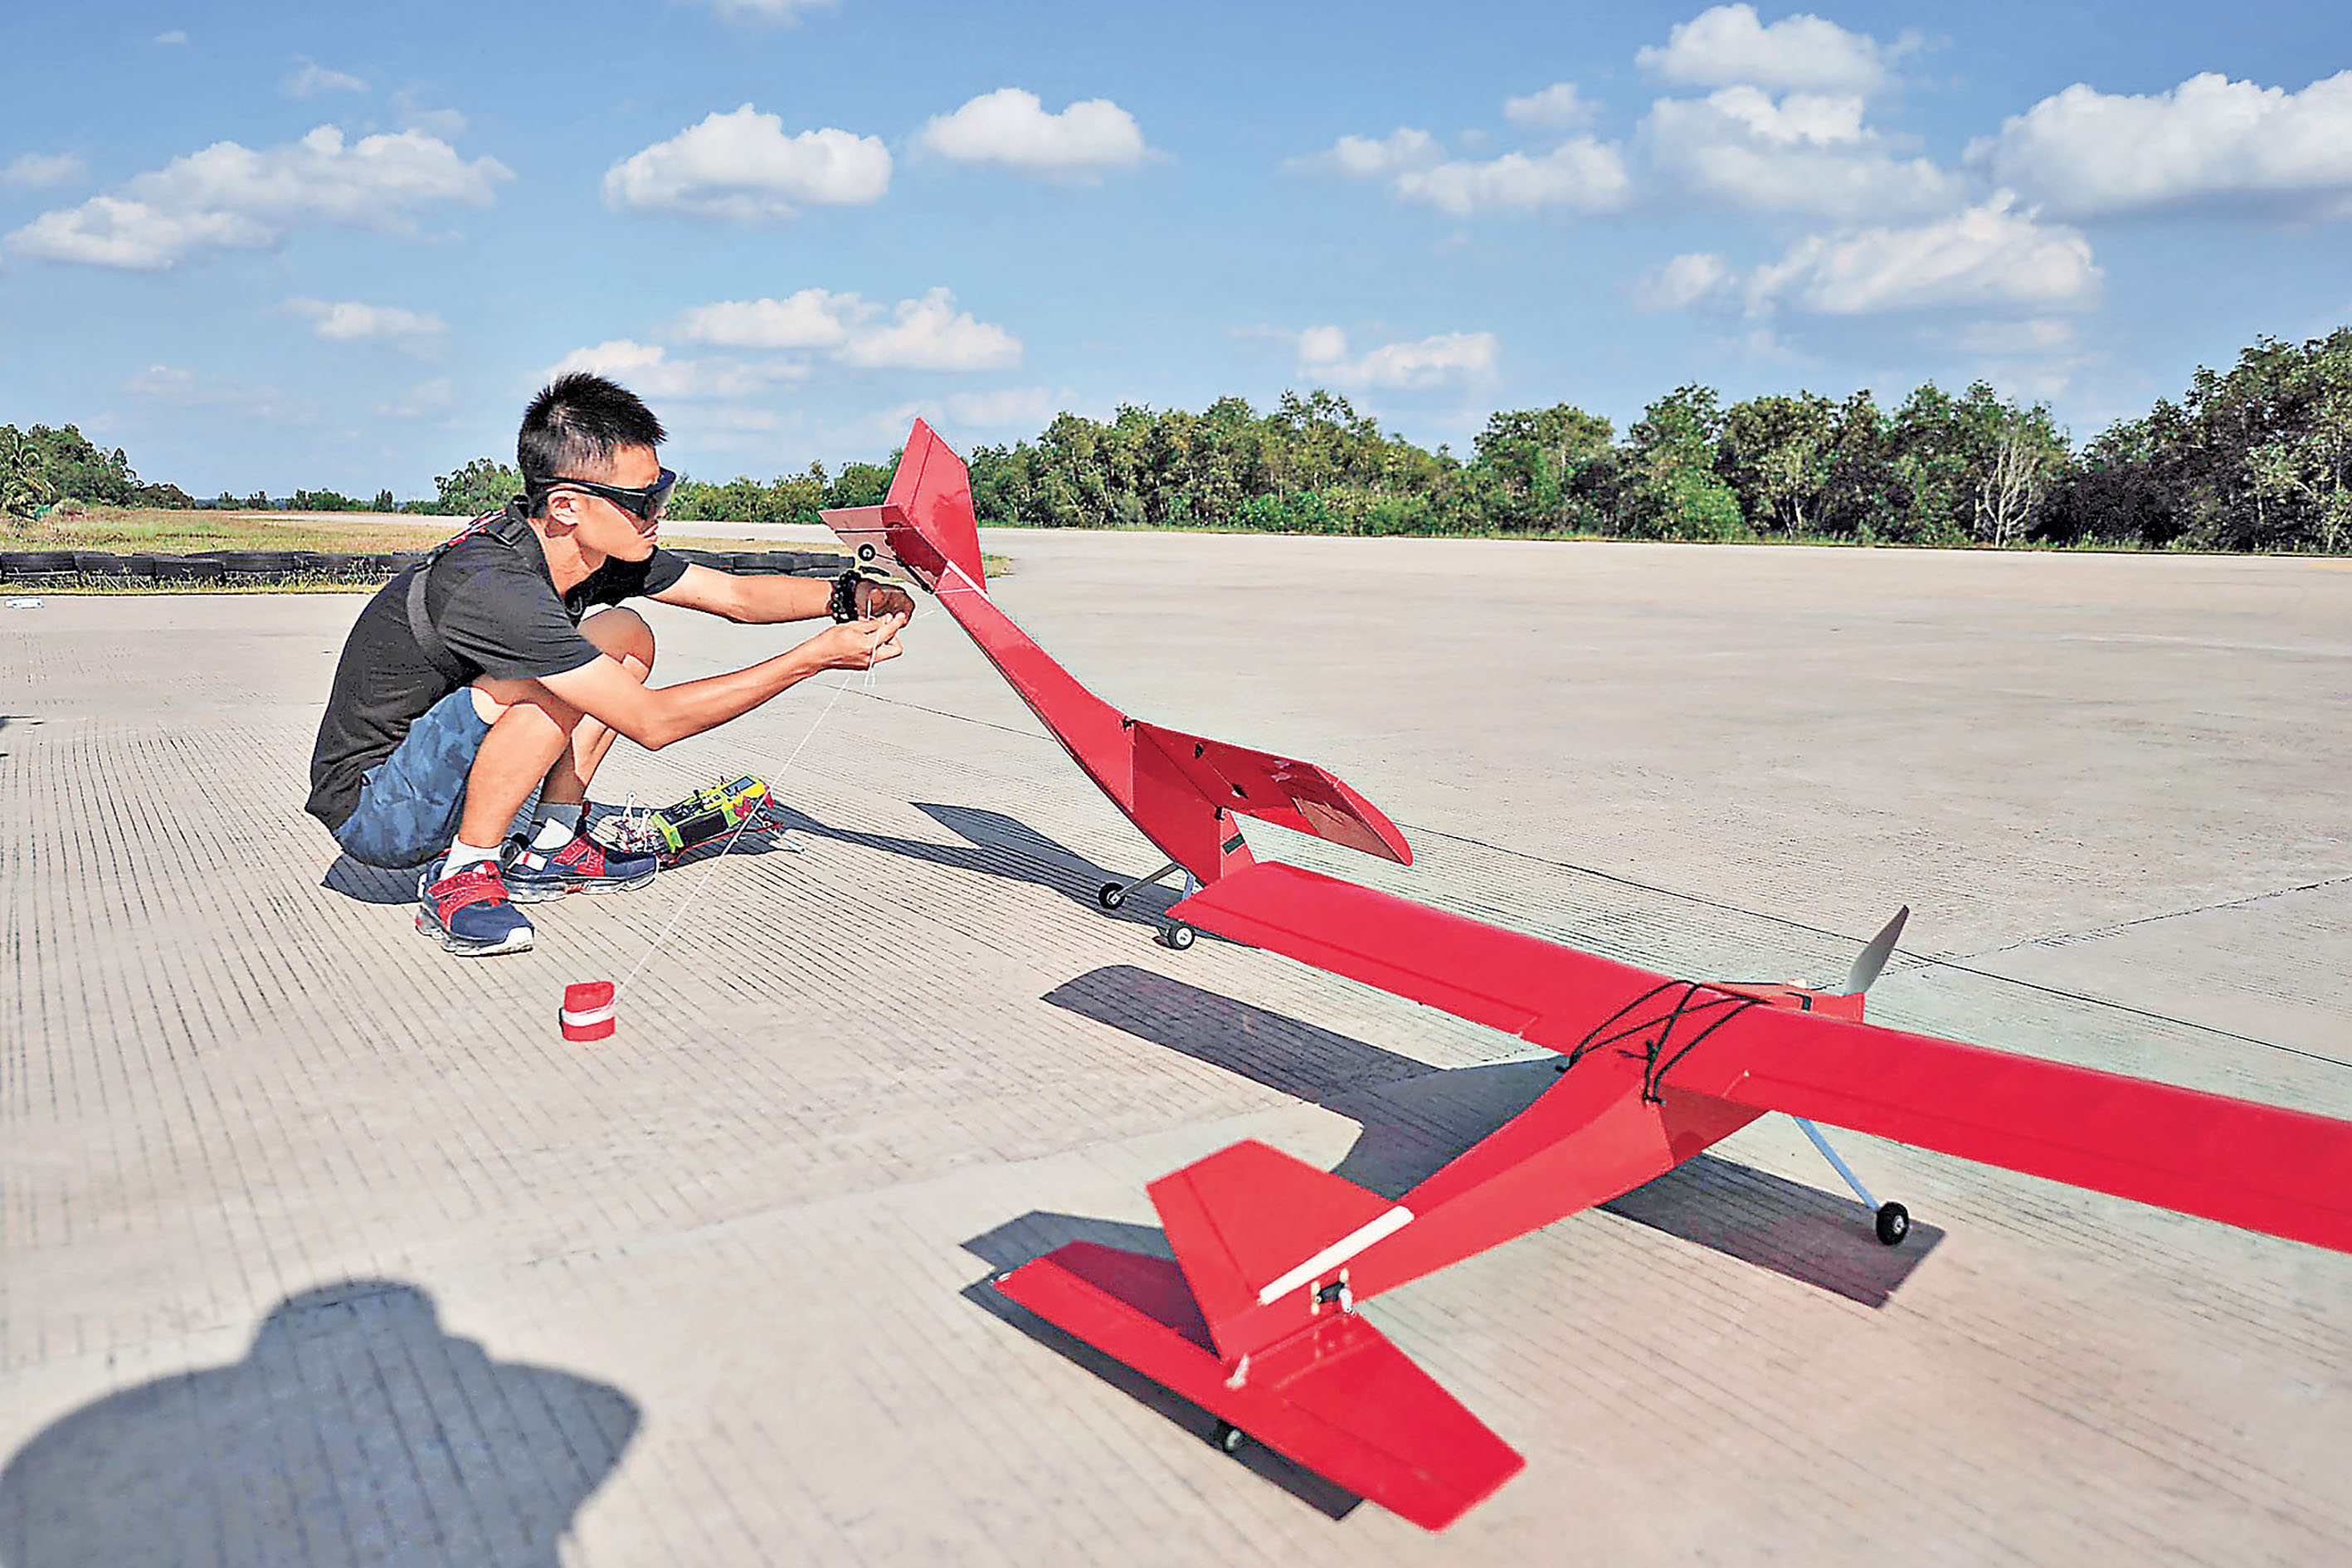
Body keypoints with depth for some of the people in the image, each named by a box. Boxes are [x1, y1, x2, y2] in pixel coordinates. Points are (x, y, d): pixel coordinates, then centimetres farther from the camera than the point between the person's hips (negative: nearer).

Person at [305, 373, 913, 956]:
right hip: (368, 814, -9)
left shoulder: (598, 548, -7)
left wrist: (845, 594, -17)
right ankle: (460, 875, -13)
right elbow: (651, 721, -30)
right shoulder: (493, 587, -32)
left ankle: (548, 849, 4)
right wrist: (817, 656, -30)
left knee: (628, 637, 0)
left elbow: (735, 594, 1)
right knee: (556, 685, -31)